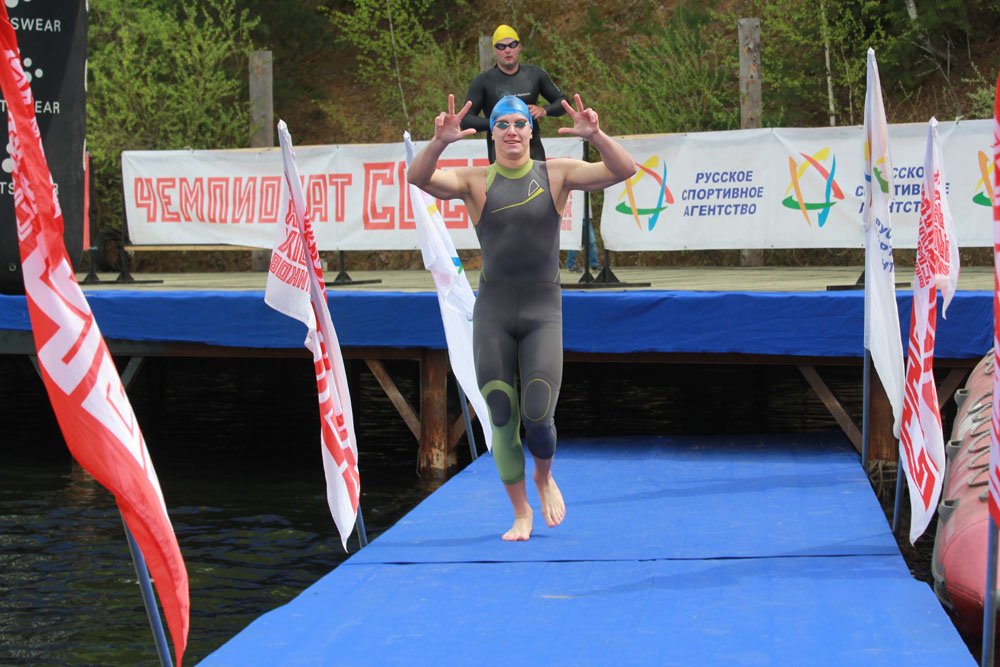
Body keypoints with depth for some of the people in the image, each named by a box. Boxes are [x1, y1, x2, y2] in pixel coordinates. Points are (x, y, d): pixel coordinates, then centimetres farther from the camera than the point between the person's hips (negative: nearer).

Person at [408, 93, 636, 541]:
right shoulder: (475, 181, 0)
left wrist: (595, 136, -29)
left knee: (538, 416, -9)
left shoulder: (557, 175, 1)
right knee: (502, 419, 2)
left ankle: (545, 478, 25)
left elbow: (623, 170, -10)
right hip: (493, 310, 1)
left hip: (543, 310, -1)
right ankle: (521, 513, 20)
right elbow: (417, 178, -16)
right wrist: (440, 142, -36)